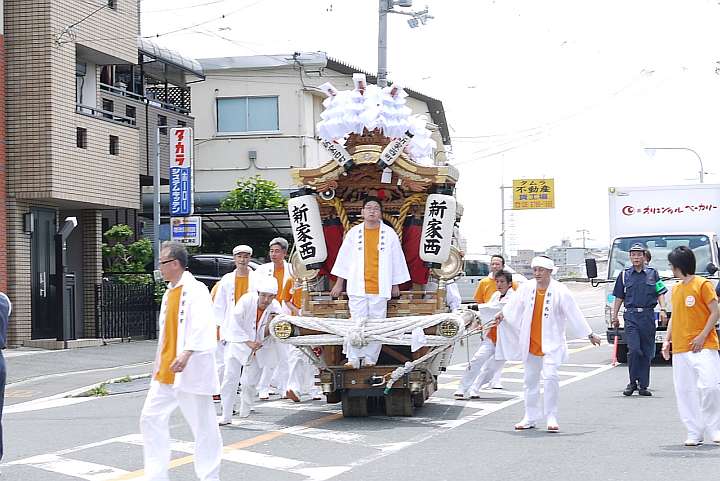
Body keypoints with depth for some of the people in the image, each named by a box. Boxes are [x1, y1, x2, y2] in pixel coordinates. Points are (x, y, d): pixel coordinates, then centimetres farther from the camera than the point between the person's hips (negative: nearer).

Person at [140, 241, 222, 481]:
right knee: (151, 418, 9)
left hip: (190, 371, -9)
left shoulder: (196, 290, -12)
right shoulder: (169, 293, 15)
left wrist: (187, 353, -35)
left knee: (202, 425, -1)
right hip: (165, 372, 9)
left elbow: (202, 327, -24)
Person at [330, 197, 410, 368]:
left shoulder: (389, 234, 6)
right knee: (357, 323, -6)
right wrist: (339, 284, 12)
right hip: (358, 287, 0)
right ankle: (354, 358, -5)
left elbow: (397, 259, 11)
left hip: (380, 288, 0)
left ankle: (370, 357, 5)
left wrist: (396, 285, 11)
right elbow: (344, 258, 12)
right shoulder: (353, 233, 8)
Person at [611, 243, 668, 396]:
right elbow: (619, 297, 13)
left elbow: (660, 293, 8)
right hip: (631, 316, -1)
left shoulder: (653, 273, 9)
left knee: (646, 352, 3)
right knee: (634, 350, -13)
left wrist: (663, 309, -7)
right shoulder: (624, 275, 10)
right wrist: (615, 316, 10)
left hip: (648, 315, 1)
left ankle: (643, 385, 9)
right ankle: (632, 382, -1)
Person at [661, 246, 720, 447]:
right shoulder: (675, 289, 17)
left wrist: (702, 336, -15)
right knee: (685, 391, 2)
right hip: (680, 348, 7)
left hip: (703, 347, -7)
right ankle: (695, 433, 6)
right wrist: (667, 340, 10)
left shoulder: (702, 284, -3)